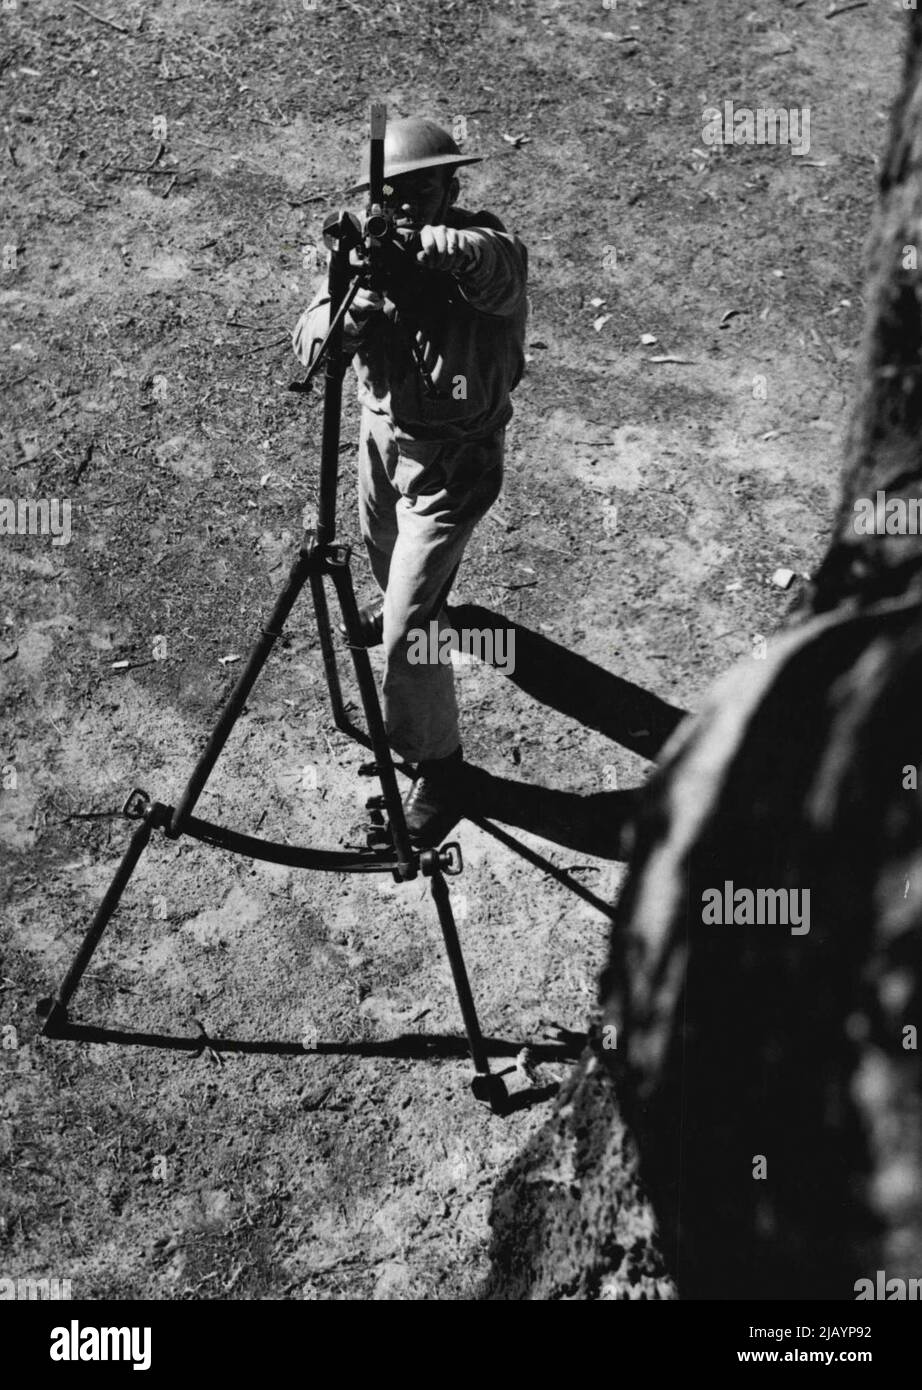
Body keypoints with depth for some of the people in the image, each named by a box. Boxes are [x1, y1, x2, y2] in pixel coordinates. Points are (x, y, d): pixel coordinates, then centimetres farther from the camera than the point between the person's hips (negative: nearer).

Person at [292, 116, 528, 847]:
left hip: (451, 458, -6)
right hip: (383, 430, 6)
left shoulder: (492, 247, -21)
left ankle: (437, 765, 10)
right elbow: (313, 328, -18)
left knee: (408, 629, -9)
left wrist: (423, 243, -63)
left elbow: (493, 262, -46)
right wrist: (343, 308, -40)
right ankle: (402, 601, 69)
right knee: (384, 547, 33)